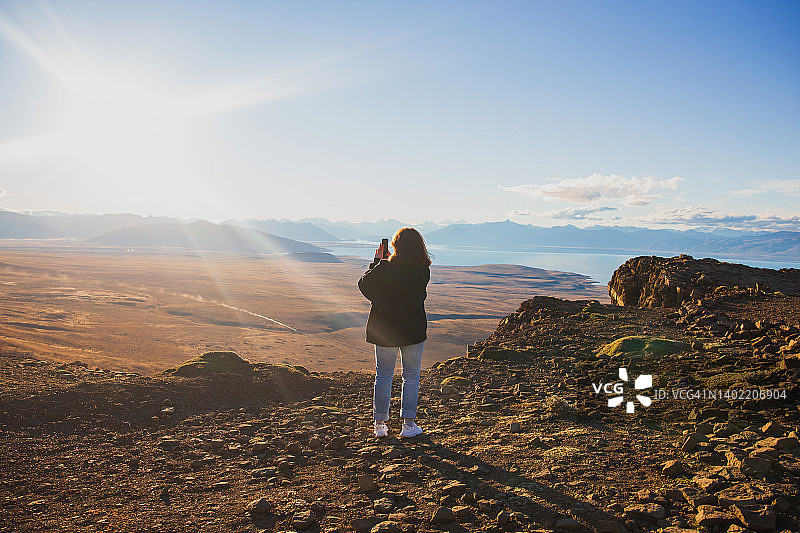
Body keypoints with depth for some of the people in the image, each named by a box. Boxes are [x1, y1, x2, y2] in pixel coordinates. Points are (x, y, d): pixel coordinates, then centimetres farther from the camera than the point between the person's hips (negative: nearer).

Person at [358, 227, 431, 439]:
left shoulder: (384, 268, -17)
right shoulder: (423, 272, -9)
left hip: (385, 330, -1)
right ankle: (408, 424, 14)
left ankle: (380, 424, 18)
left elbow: (364, 284, -2)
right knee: (411, 377, 13)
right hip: (414, 330, 1)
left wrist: (377, 261, 6)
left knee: (383, 377, 12)